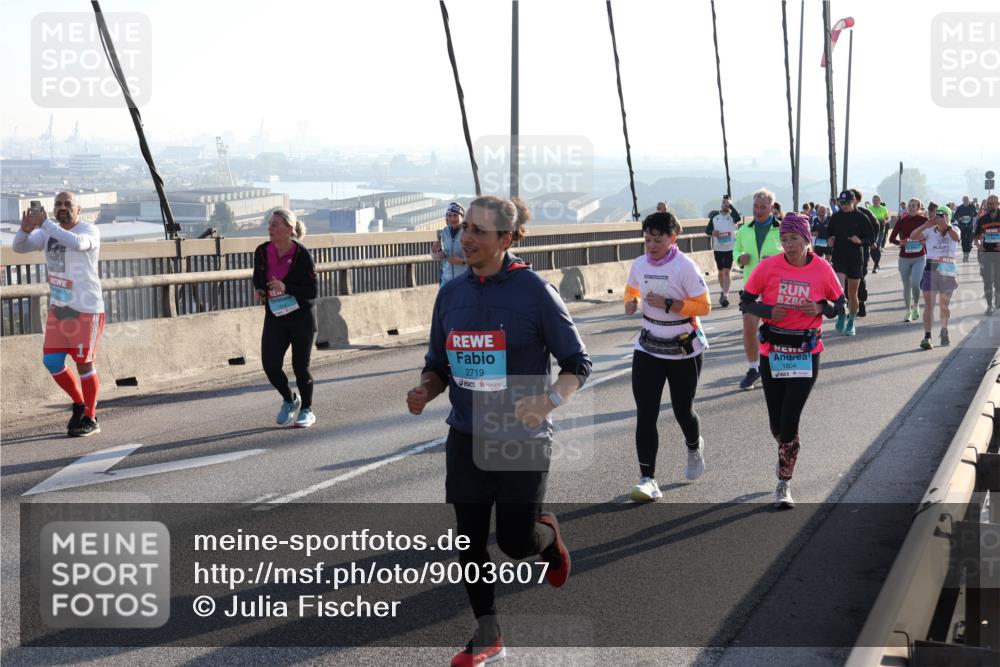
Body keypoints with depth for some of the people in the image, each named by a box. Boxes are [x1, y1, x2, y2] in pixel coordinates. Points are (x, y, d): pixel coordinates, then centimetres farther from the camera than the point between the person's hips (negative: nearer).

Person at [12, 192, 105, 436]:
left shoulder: (89, 230, -12)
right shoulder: (48, 231, 8)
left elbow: (77, 243, -35)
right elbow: (18, 247, 0)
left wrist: (45, 223, -33)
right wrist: (25, 229, -21)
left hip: (86, 308, -6)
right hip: (58, 307, 6)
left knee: (84, 363, -2)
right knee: (51, 361, 4)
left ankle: (90, 419, 11)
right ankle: (79, 404, 25)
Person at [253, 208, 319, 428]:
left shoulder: (302, 254, -15)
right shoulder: (262, 252, -3)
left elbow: (313, 290, -15)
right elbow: (257, 279, 15)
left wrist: (286, 288, -27)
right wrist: (260, 291, -7)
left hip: (302, 317, -4)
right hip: (275, 317, 4)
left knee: (300, 366, 3)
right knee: (270, 364, -7)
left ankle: (306, 410, 24)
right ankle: (289, 400, 22)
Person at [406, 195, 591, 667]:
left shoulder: (533, 291, -13)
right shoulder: (451, 294, 2)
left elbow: (577, 364, -8)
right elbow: (438, 365, 11)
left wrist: (549, 401, -26)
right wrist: (425, 390, -11)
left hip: (522, 440, -4)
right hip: (466, 439, 4)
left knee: (516, 542, 1)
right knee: (469, 539, 7)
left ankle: (548, 533, 38)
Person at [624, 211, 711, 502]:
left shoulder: (685, 266, -15)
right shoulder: (639, 264, 1)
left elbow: (704, 306, -15)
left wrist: (668, 304, -25)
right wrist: (631, 302, -3)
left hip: (684, 349, -3)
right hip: (648, 348, 4)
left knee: (682, 410, 11)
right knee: (645, 414, -9)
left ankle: (694, 447, 47)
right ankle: (648, 479, -9)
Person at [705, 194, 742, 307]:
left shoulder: (732, 216, -2)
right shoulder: (715, 216, 8)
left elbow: (738, 218, -26)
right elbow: (707, 230, 11)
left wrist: (731, 205, -23)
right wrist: (712, 232, -12)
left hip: (730, 248, -4)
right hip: (718, 248, 4)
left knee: (727, 271, -13)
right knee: (721, 272, 16)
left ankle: (725, 296, -18)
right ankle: (723, 292, 34)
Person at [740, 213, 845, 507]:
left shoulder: (822, 269, -6)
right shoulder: (768, 267, -7)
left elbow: (840, 304, 6)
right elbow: (745, 301, 1)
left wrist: (821, 308, -15)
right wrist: (769, 311, -18)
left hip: (806, 354, -2)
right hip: (772, 353, 2)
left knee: (790, 420, -9)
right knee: (776, 421, 11)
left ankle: (784, 484, 6)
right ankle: (786, 455, 45)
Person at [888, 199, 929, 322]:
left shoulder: (924, 221, -3)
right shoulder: (902, 221, 0)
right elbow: (891, 238, 4)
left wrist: (925, 241, -14)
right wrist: (900, 242, -16)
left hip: (919, 257, -2)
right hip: (904, 258, 2)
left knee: (915, 283, -17)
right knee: (906, 286, 8)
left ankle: (916, 306, 9)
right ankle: (907, 311, 24)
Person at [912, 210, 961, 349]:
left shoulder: (953, 229, 5)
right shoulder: (930, 231, 3)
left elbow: (957, 237, -18)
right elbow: (913, 236, -10)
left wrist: (946, 225, -28)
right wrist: (926, 225, -19)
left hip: (948, 270, 1)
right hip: (931, 268, -1)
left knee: (944, 305, 12)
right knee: (929, 305, -9)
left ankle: (944, 331, 35)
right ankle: (927, 336, -13)